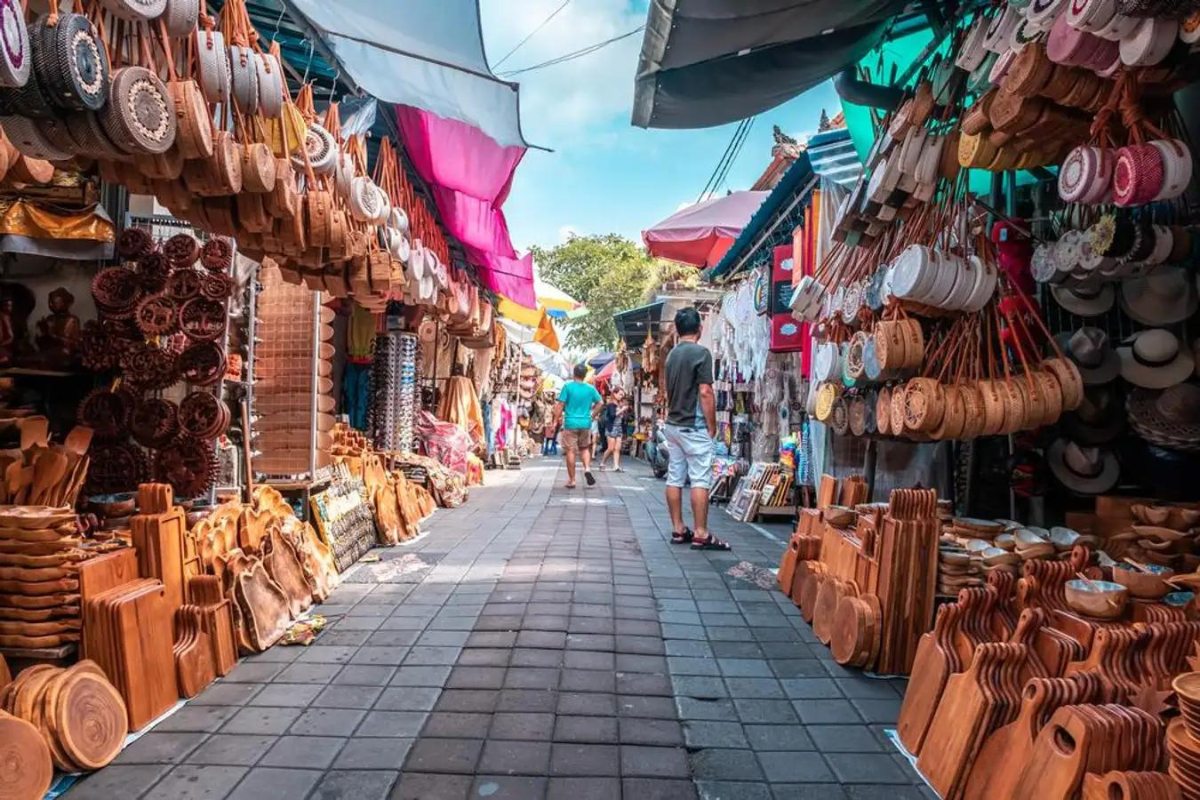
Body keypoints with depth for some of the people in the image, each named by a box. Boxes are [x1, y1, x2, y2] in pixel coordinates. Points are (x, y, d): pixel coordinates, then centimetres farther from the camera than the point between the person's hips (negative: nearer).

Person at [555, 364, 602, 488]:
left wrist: (557, 418, 1)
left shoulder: (568, 387, -8)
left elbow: (560, 404, -10)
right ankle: (587, 469, -4)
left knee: (570, 451, 4)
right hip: (586, 423, 3)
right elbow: (599, 403, 11)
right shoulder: (590, 388, 2)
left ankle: (572, 480, 9)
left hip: (570, 423, -3)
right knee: (585, 448, 21)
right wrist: (593, 415, 23)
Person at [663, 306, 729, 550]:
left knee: (674, 478, 7)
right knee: (700, 480, -5)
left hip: (673, 425, 8)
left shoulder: (672, 354, 11)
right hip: (694, 427, -8)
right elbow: (705, 393, -17)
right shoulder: (701, 352, -12)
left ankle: (678, 530, 14)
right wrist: (712, 426, -10)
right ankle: (701, 534, -3)